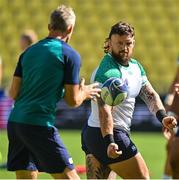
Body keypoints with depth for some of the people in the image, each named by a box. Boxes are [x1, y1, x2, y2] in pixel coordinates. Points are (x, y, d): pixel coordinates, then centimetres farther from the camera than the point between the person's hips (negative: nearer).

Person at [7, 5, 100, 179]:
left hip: (14, 121, 7)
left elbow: (13, 93, 11)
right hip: (39, 125, -7)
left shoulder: (28, 52, 13)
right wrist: (84, 93, 19)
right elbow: (72, 100, -2)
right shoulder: (70, 55, -3)